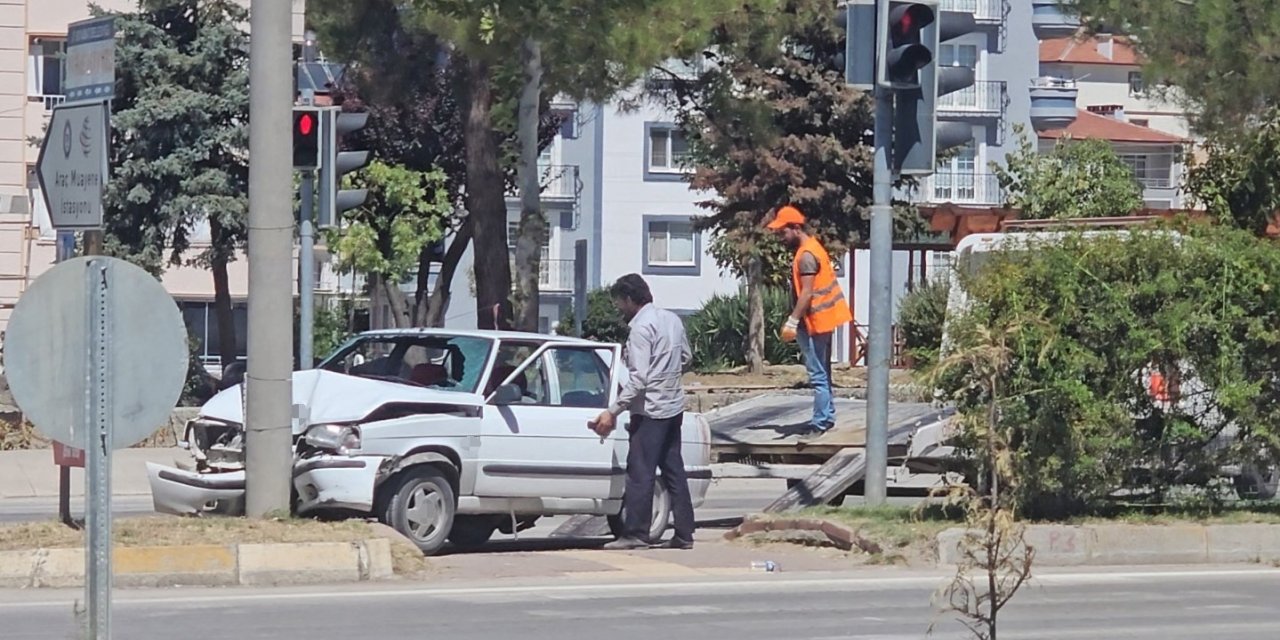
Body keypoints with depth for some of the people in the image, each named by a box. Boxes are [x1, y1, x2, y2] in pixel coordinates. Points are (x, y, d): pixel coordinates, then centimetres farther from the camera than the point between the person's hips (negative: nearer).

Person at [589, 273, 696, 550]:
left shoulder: (641, 328, -16)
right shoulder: (672, 319, 10)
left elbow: (638, 379, -21)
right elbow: (686, 357, 19)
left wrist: (613, 411, -19)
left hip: (650, 409, -9)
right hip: (674, 405, 9)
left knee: (640, 473, -5)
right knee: (674, 470, 11)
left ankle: (636, 534, -5)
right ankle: (684, 534, 11)